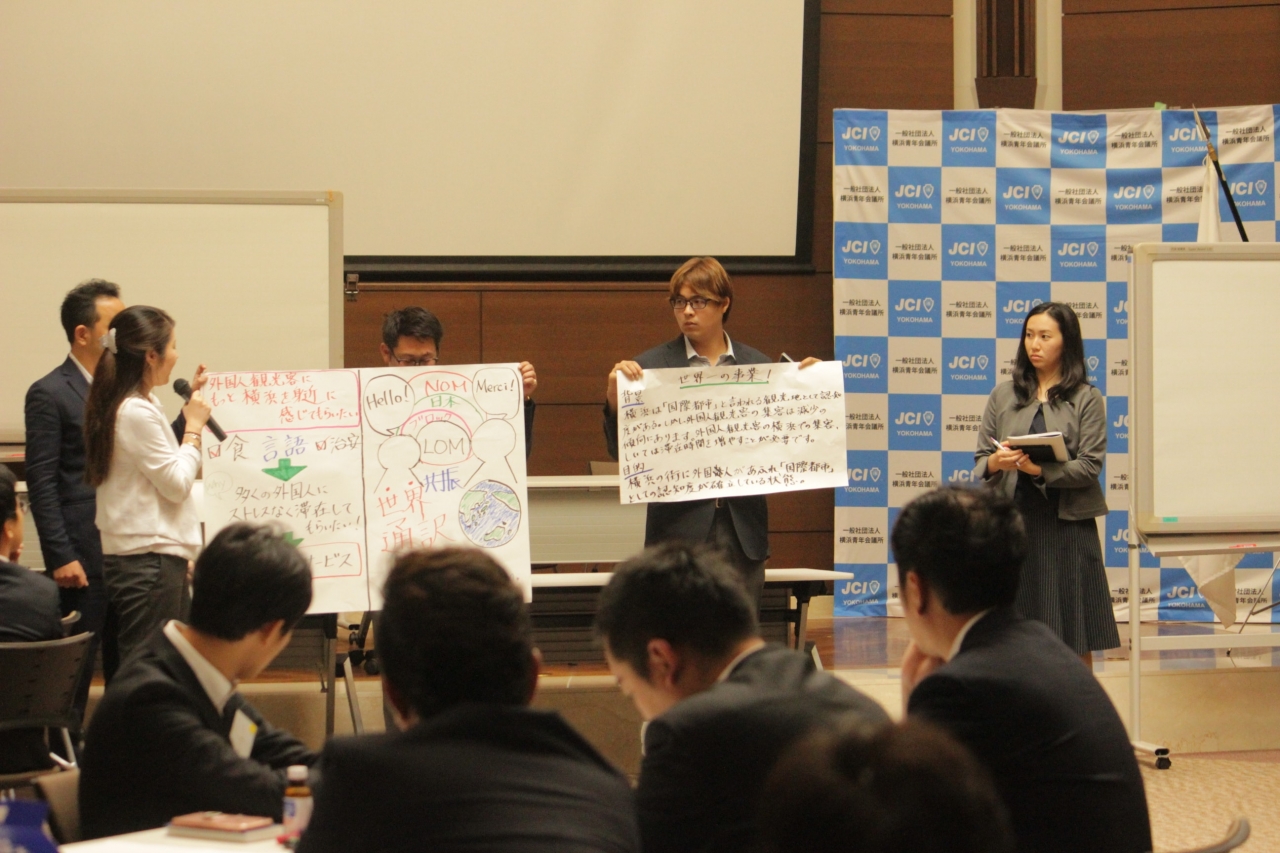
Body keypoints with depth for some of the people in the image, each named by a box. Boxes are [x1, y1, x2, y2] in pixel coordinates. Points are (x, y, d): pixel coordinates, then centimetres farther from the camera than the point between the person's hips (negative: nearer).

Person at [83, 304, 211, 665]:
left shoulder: (138, 405, 12)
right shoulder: (137, 413, -18)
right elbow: (177, 485, -14)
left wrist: (187, 414, 19)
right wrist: (193, 428, -6)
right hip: (149, 559, -10)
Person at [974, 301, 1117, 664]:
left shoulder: (1086, 399, 3)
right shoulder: (1003, 395, 11)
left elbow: (1090, 466, -6)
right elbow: (980, 462, 9)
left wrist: (1041, 470, -21)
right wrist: (994, 463, -14)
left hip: (1067, 525, -2)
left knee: (1075, 640, 0)